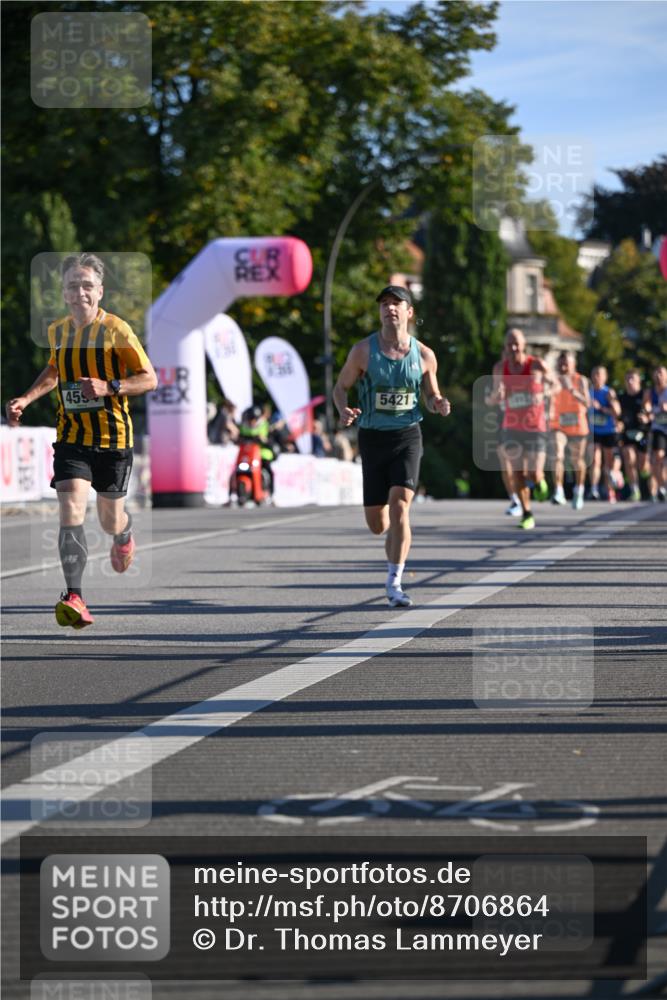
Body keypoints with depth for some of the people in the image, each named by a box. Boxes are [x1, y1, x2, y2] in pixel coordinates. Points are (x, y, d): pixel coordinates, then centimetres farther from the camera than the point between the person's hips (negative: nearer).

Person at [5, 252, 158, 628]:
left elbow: (150, 378, -9)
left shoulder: (117, 330, -11)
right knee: (71, 509, -17)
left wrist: (109, 387, -24)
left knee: (110, 520, 10)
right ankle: (75, 600, -23)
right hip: (71, 436, 3)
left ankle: (125, 534, 51)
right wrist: (27, 399, 10)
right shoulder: (58, 331, 4)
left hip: (112, 436, -2)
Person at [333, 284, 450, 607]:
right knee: (376, 524, 3)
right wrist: (344, 410, -17)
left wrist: (440, 404, -11)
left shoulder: (424, 355, 1)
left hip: (407, 436, -1)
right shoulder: (363, 350, -3)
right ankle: (394, 535, 43)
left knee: (399, 504, -20)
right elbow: (340, 387, 5)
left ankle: (394, 583, -14)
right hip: (373, 437, 1)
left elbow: (431, 396, 14)